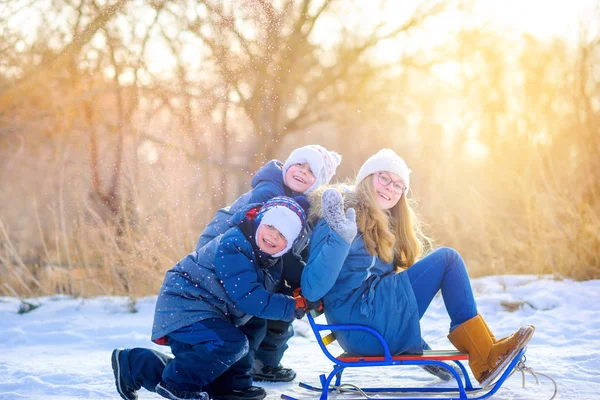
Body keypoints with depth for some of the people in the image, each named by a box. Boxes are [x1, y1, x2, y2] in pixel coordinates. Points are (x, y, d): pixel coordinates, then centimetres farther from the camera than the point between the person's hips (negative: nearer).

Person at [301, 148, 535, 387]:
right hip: (362, 324, -10)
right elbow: (311, 289, -21)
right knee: (447, 258, -5)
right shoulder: (339, 217, -9)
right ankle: (485, 356, -2)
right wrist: (339, 237, -31)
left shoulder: (382, 221, 20)